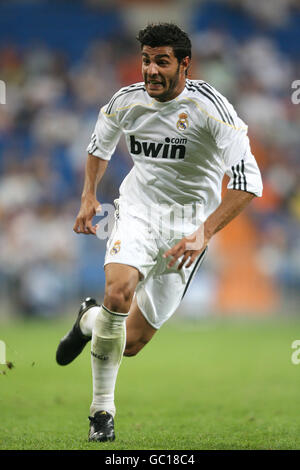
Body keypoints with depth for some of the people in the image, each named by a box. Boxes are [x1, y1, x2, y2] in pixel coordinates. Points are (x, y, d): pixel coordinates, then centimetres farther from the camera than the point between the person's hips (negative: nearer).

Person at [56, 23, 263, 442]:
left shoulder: (210, 107, -18)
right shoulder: (127, 101, -5)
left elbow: (248, 181, -21)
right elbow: (100, 143, 20)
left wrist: (204, 233, -27)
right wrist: (89, 195, 9)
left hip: (189, 224, -1)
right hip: (138, 209, 2)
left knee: (129, 344, -1)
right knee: (119, 292, -31)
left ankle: (91, 319, 37)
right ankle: (102, 410, -10)